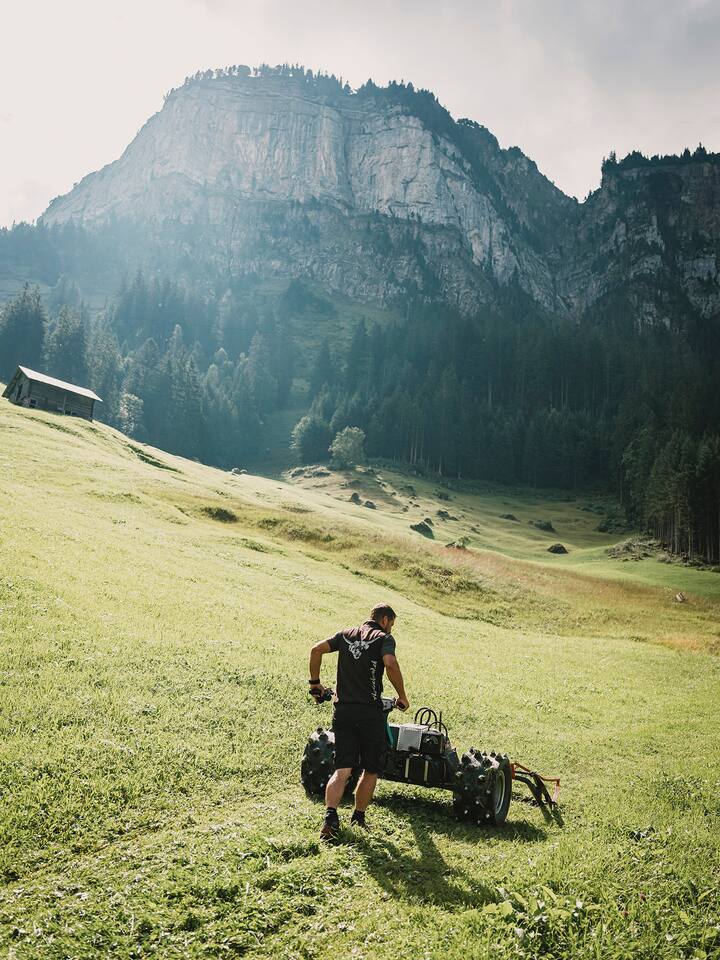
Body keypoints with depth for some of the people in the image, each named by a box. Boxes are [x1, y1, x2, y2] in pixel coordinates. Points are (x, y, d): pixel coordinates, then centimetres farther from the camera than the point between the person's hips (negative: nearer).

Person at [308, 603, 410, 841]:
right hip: (370, 712, -4)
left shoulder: (346, 635, 14)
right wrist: (402, 696, -9)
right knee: (371, 769, 14)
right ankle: (358, 818, 20)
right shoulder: (384, 638, -1)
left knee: (342, 769, 3)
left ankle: (331, 815, -16)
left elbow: (317, 649, 3)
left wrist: (315, 683, 12)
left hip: (342, 710, 4)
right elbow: (390, 663, -21)